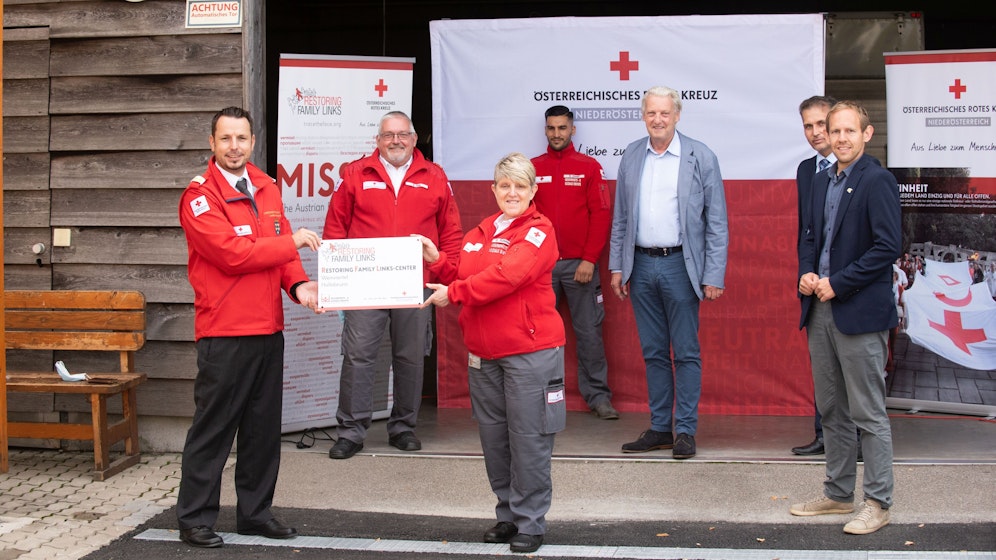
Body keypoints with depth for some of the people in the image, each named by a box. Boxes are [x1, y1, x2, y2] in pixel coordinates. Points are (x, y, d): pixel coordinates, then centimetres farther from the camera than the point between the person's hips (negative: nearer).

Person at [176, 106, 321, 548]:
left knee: (264, 428, 14)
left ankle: (255, 512, 26)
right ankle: (195, 519, 13)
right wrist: (291, 242, -13)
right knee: (213, 429, 1)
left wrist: (299, 286, -9)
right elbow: (232, 253, -20)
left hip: (269, 330, 7)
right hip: (224, 333, -7)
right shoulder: (200, 195, -9)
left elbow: (282, 253, 10)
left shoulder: (268, 189, 13)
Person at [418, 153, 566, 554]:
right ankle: (508, 515, 26)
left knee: (528, 439, -2)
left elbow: (505, 276, -21)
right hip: (483, 354, 7)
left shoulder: (538, 231, -8)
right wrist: (438, 262, 2)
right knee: (493, 438, 12)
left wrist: (454, 293, -19)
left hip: (530, 351, -7)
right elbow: (465, 279, 19)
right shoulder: (479, 233, 15)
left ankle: (530, 523, 10)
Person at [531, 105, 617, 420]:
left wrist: (589, 259, -8)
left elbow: (601, 215, -1)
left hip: (580, 264, -1)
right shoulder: (532, 168, 9)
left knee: (589, 332, 1)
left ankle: (598, 396, 8)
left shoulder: (589, 167, 4)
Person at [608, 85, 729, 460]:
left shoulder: (701, 158, -3)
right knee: (653, 352, 11)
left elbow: (716, 223, -4)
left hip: (679, 265, -4)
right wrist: (617, 267, 7)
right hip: (641, 265, 4)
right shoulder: (631, 157, 8)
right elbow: (620, 219, 13)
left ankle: (686, 430, 11)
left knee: (686, 352, 2)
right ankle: (659, 428, 20)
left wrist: (714, 276, -9)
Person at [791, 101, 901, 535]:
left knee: (869, 413, -1)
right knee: (831, 411, 15)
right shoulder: (822, 183, 15)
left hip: (860, 313, -8)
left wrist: (837, 283, -16)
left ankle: (877, 503, 8)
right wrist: (805, 274, 3)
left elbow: (888, 246, -16)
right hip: (821, 311, 8)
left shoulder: (877, 181, -10)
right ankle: (838, 494, 26)